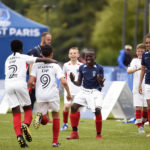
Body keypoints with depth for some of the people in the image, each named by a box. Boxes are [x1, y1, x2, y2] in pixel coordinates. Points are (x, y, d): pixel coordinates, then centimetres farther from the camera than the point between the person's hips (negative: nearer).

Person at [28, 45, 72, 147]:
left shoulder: (36, 65, 6)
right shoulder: (55, 66, 2)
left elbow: (30, 81, -4)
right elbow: (64, 82, -8)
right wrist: (69, 94, 6)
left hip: (40, 96, 1)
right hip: (53, 95, -1)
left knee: (45, 121, 16)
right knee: (56, 115, 22)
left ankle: (40, 116, -22)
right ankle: (55, 141, 16)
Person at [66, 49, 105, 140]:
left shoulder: (99, 68, -8)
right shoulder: (82, 68, 3)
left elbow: (101, 85, -7)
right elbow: (79, 83, 8)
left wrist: (101, 82, -30)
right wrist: (73, 81, -13)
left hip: (95, 92, -4)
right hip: (84, 91, 4)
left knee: (97, 110, -21)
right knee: (74, 107, -13)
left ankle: (99, 134, -2)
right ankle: (75, 133, -5)